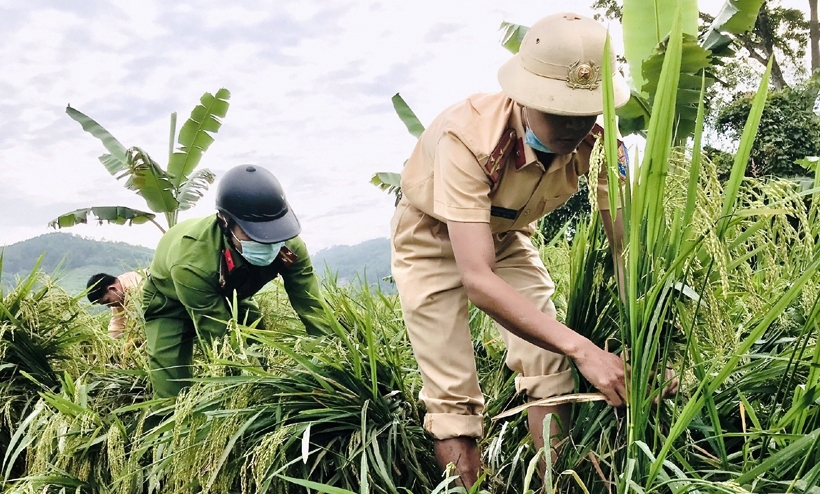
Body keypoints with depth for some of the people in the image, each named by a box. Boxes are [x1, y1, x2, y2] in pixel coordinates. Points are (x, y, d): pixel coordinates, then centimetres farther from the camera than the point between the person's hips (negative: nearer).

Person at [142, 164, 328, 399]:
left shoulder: (288, 245, -32)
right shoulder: (190, 262, -44)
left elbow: (313, 309, -26)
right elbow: (223, 339, -39)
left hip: (229, 294, 4)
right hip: (171, 303, -4)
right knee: (172, 395, -12)